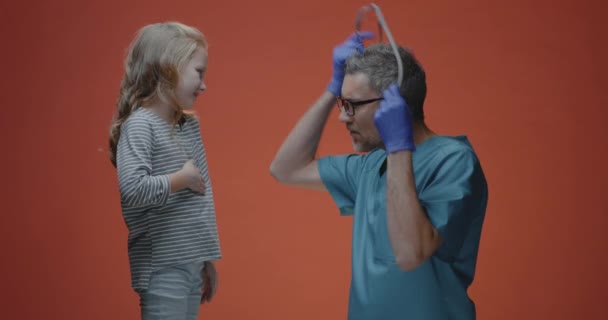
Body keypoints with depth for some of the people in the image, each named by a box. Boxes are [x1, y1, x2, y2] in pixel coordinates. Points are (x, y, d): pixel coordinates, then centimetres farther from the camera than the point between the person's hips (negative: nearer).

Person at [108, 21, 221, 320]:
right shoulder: (139, 125, -13)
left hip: (192, 264, 8)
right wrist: (183, 178, -14)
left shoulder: (191, 125, 11)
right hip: (162, 267, -8)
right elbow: (132, 188, -28)